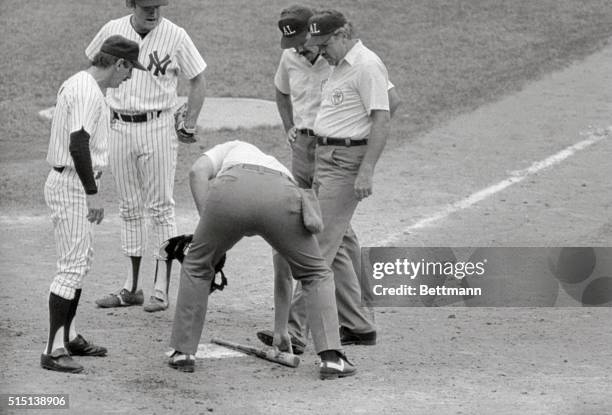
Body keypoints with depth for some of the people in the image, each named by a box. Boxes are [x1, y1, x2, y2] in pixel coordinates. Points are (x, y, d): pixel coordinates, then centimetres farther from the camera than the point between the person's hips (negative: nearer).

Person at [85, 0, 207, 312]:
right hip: (119, 128, 4)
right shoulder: (112, 30, -1)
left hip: (157, 128, -4)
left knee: (161, 208, -2)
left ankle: (162, 289, 1)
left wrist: (189, 127, -3)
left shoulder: (175, 36, -10)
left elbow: (198, 81, 0)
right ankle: (131, 288, 15)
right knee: (129, 208, 9)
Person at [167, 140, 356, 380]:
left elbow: (198, 171, 17)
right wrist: (280, 330, 57)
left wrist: (207, 227, 18)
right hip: (280, 202, 1)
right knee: (316, 275, 23)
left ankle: (183, 351, 26)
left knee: (197, 266, 27)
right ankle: (331, 358, 8)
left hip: (232, 194, -1)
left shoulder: (233, 150, 44)